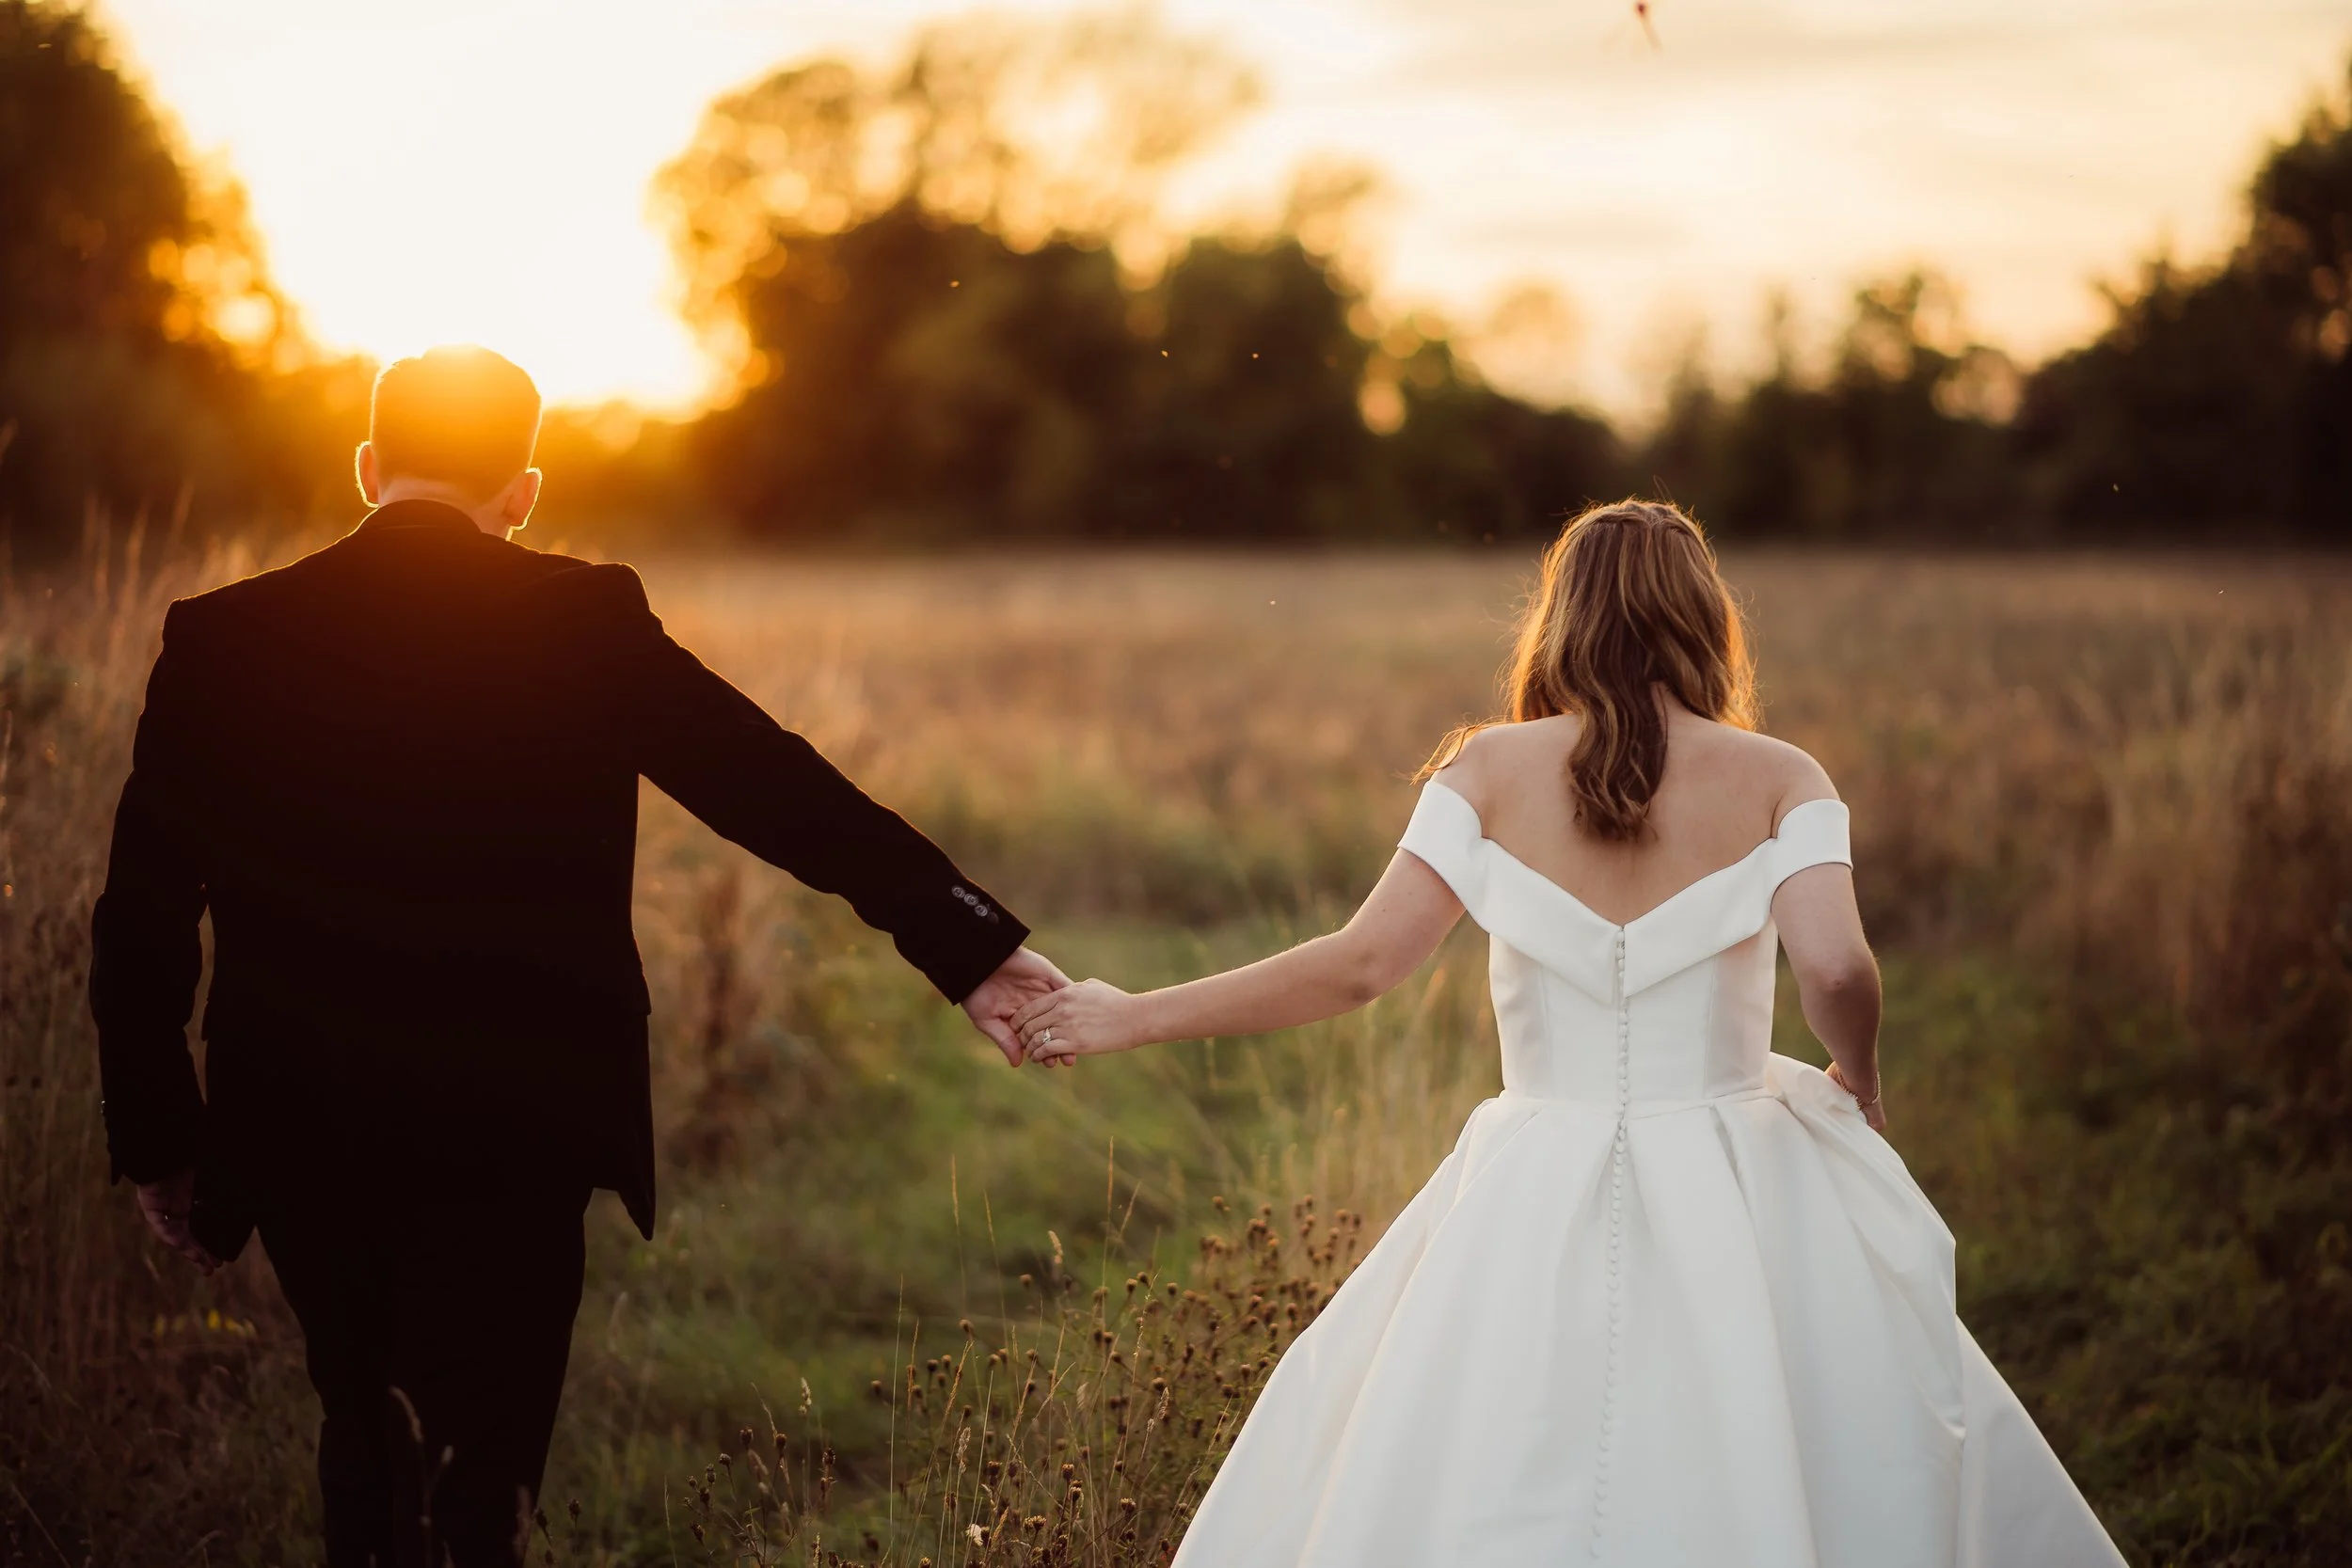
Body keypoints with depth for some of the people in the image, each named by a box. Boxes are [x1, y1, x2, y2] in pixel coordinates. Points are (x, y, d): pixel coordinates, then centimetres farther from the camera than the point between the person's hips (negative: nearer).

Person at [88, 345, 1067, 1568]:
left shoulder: (219, 641, -1)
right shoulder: (586, 623, -7)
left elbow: (140, 933, 1)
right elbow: (786, 793, -12)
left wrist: (159, 1147, 10)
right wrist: (970, 950, -12)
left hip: (298, 1139, 3)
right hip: (512, 1142, -3)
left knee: (365, 1445, 24)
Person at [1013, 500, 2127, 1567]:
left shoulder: (1493, 769, 0)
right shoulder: (1780, 781, -1)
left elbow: (1360, 964, -7)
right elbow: (1836, 971, -15)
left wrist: (1131, 1018, 1)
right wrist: (1858, 1082, 7)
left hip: (1534, 1210, 0)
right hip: (1729, 1202, 0)